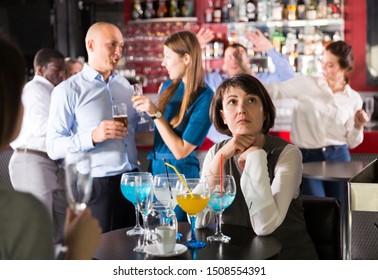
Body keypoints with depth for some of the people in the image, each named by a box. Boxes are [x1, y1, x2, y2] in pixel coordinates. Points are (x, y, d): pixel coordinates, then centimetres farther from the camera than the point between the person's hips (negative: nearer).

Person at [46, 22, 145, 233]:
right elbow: (54, 147, -13)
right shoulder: (68, 90, -7)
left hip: (131, 181, 6)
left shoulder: (124, 85, 12)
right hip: (96, 186, -5)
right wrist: (93, 137, -25)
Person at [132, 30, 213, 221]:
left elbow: (181, 151, -19)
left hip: (179, 172, -7)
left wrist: (156, 114, -20)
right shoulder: (169, 87, 6)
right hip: (155, 167, 7)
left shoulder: (204, 98, -16)